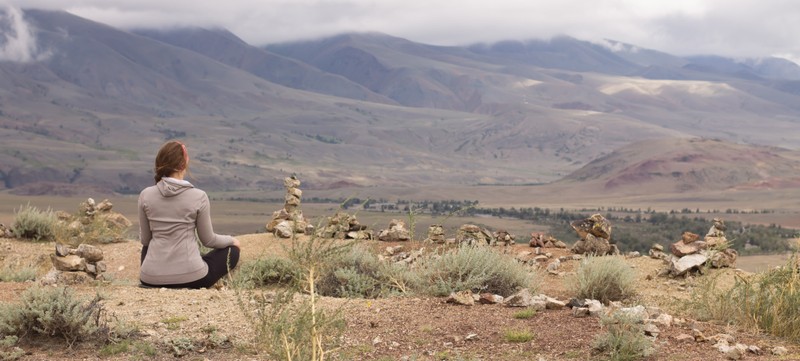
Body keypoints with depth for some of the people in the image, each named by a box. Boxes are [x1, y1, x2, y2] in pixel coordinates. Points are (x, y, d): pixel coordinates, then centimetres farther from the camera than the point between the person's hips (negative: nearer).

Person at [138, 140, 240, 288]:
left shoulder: (145, 195, -3)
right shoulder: (198, 197, -10)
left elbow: (145, 239, 9)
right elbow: (208, 240, 2)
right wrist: (232, 240, 23)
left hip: (152, 279, 4)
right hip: (190, 277, -4)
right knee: (232, 250, 22)